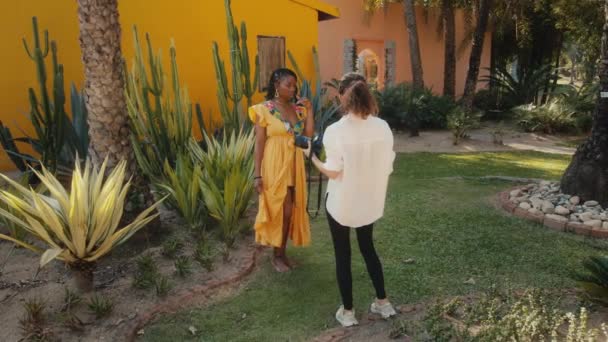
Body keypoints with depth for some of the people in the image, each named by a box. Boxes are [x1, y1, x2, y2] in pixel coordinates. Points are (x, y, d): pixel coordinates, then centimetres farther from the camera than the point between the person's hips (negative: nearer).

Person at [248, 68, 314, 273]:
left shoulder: (298, 109, 6)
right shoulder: (264, 109, -9)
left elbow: (309, 135, -3)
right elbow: (259, 143, -10)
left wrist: (309, 110, -6)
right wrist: (257, 174, -13)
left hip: (294, 166, 5)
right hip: (274, 166, -5)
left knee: (290, 210, 10)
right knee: (276, 209, 2)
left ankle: (282, 252, 25)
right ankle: (277, 255, 18)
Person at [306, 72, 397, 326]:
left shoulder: (335, 131, -21)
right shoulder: (383, 127, -9)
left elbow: (333, 173, -16)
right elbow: (387, 167, -1)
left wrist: (311, 156, -2)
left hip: (342, 203, -4)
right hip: (370, 201, 4)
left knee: (342, 254, 13)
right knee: (368, 248, 24)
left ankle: (347, 312, 25)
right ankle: (383, 302, 35)